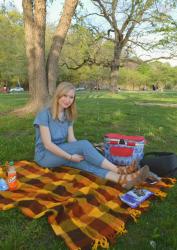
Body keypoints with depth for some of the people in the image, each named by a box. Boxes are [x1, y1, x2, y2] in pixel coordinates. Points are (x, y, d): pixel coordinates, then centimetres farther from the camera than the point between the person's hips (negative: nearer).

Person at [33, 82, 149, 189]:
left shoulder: (68, 115, 3)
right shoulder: (45, 114, -18)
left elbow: (71, 139, -1)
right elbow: (48, 144, -22)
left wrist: (80, 153, -19)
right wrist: (70, 157, -23)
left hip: (61, 152, 6)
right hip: (45, 155, -6)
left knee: (84, 160, -26)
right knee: (84, 144, -27)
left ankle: (121, 179, -42)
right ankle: (118, 170, -27)